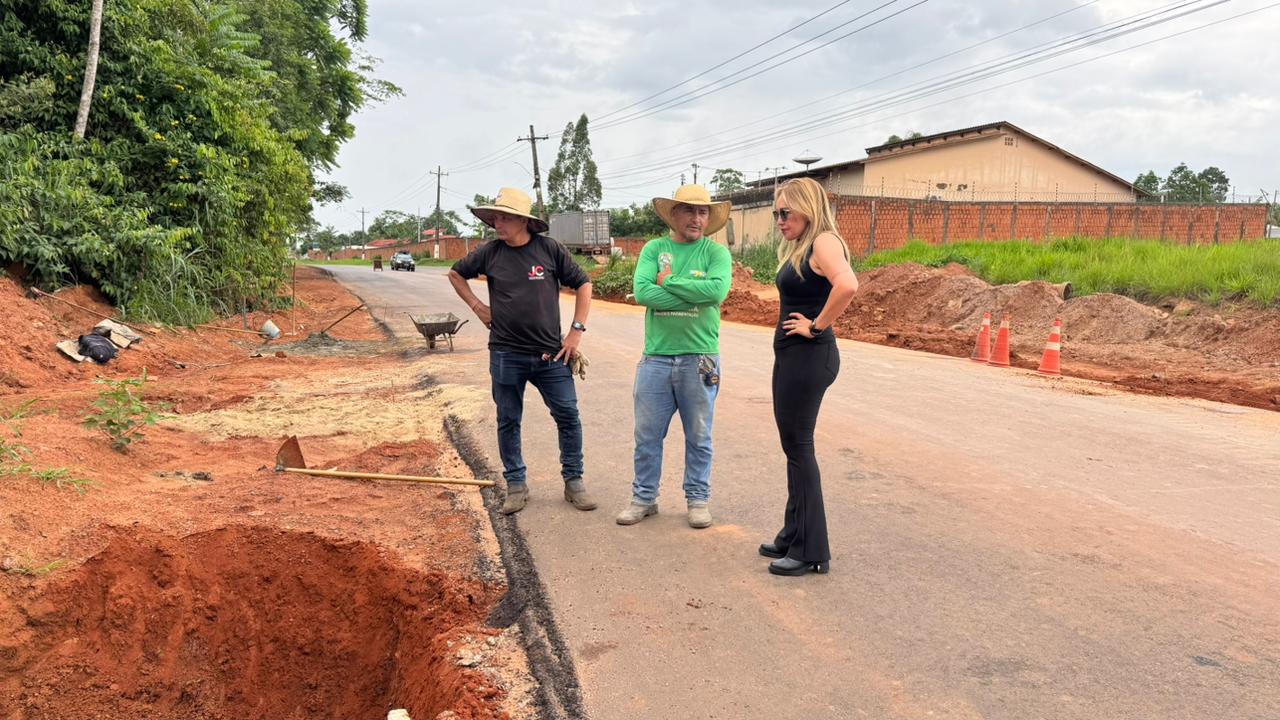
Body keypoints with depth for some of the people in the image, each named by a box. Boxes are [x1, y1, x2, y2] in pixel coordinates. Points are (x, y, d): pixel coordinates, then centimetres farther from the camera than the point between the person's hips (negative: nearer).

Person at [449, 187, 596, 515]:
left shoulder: (549, 249, -4)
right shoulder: (489, 253, 1)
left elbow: (582, 284, 4)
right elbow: (455, 274, 19)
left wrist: (577, 330, -2)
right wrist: (477, 306, 8)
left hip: (551, 353, -1)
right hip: (506, 355, 1)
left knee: (568, 416, 0)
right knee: (508, 422, 8)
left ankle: (574, 481, 15)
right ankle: (516, 485, 22)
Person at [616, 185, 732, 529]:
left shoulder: (716, 252, 0)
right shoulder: (654, 249, 5)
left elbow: (717, 289, -20)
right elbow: (642, 292, -11)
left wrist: (669, 281, -11)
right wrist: (695, 296, -14)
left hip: (699, 358, -1)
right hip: (655, 357, 2)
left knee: (698, 436, 10)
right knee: (647, 435, 9)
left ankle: (698, 499, 25)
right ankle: (644, 498, 24)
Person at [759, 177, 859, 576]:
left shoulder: (823, 241, -14)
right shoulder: (796, 248, 16)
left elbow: (847, 285, -32)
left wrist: (817, 326, -22)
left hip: (809, 356, -10)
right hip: (789, 353, 10)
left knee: (798, 446, -5)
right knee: (793, 445, 14)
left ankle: (810, 550, 3)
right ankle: (794, 535, 25)